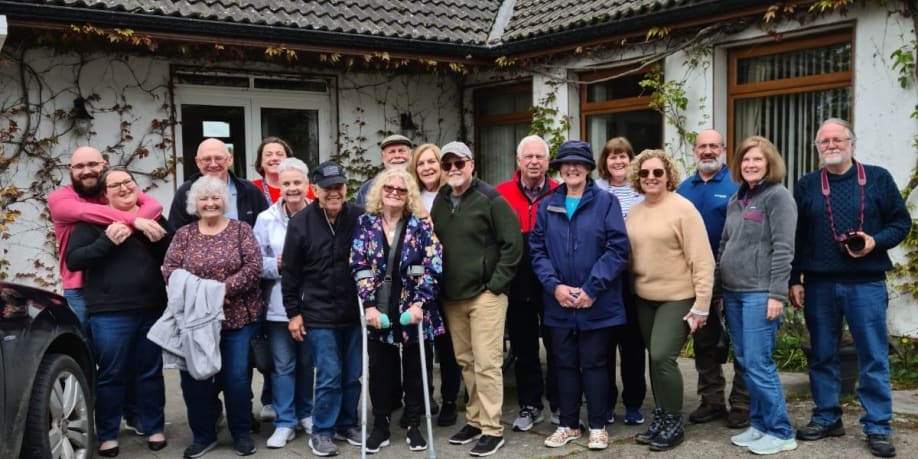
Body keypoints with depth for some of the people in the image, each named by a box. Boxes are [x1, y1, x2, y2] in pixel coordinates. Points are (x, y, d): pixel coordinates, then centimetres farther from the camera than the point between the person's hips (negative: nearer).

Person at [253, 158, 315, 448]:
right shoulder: (266, 219, 2)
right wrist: (277, 265, -17)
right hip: (279, 305, 0)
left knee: (308, 362, 14)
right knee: (283, 365, 5)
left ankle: (306, 414, 31)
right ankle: (285, 422, 16)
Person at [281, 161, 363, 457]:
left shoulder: (359, 218, -3)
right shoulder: (301, 222, -6)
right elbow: (289, 272, 0)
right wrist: (293, 312, -1)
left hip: (354, 312, 2)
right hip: (319, 314, -2)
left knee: (352, 375, 11)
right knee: (329, 376, -2)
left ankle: (347, 425, 29)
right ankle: (321, 432, 15)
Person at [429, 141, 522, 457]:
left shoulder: (490, 199, -8)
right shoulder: (439, 202, 10)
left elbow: (513, 244, -11)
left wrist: (495, 284, -13)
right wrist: (438, 287, 9)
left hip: (484, 294, -6)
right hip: (451, 297, 6)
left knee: (486, 363, -4)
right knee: (466, 362, 13)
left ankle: (492, 429, 4)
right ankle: (474, 419, 25)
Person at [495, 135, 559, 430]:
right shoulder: (501, 195, -1)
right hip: (517, 286, 1)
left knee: (557, 346, 9)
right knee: (524, 348, 13)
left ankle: (560, 405, 23)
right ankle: (530, 406, 26)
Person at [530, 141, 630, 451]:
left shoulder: (606, 202, -2)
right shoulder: (547, 206, 8)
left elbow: (618, 248, -10)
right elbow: (537, 250, 4)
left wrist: (592, 288, -15)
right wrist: (554, 285, -10)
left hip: (597, 302, -3)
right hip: (559, 302, 3)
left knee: (594, 363, 5)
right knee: (565, 363, 11)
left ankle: (598, 426, 19)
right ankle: (568, 424, 24)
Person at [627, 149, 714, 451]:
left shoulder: (683, 208, -12)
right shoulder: (634, 212, 6)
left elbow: (702, 260, -15)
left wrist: (701, 305, -17)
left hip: (677, 298, -6)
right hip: (644, 298, 6)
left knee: (663, 357, -13)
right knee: (655, 358, 11)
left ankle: (674, 424, 5)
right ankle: (660, 420, 24)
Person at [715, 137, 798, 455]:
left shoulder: (778, 196, -6)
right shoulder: (735, 200, 16)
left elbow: (783, 249, -13)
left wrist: (777, 294, -18)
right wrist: (719, 288, 18)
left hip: (760, 293, -7)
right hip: (733, 292, 7)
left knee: (758, 363, -8)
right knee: (744, 361, 10)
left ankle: (781, 432, 4)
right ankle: (759, 425, 20)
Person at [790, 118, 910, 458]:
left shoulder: (878, 178, 4)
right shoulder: (807, 185, 8)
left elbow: (901, 221, 5)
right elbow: (795, 237, 7)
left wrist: (875, 242, -14)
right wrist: (794, 280, 2)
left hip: (866, 283, -2)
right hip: (819, 284, 2)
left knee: (873, 358, 2)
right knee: (822, 356, 9)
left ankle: (878, 427, 11)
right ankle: (826, 418, 22)